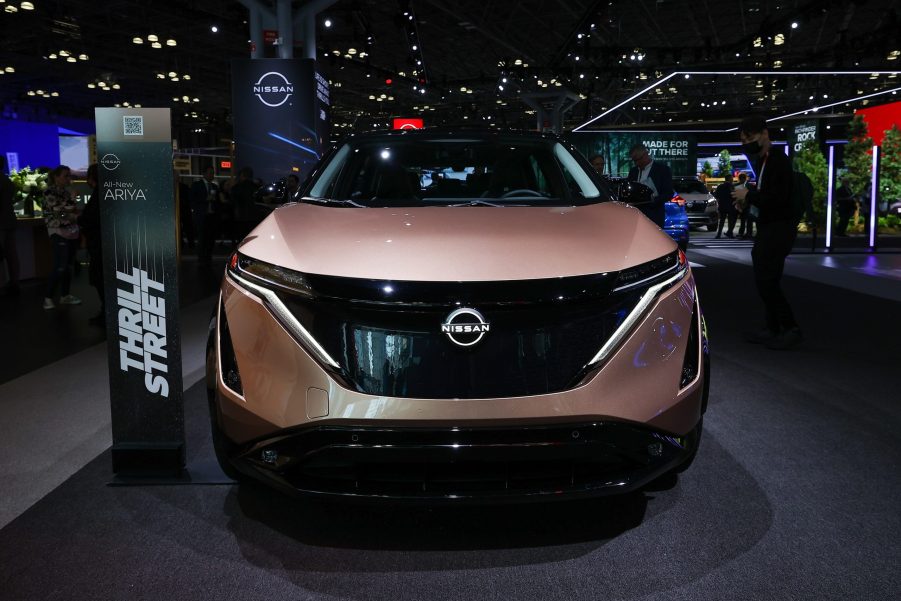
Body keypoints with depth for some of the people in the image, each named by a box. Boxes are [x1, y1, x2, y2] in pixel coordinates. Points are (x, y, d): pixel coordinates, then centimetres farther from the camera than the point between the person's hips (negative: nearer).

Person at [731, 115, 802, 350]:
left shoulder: (779, 161, -15)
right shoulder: (761, 161, 13)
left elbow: (778, 198, -24)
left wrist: (749, 195, -16)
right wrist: (748, 200, 3)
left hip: (779, 228, -9)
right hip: (767, 227, 10)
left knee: (767, 281, -9)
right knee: (764, 280, 11)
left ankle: (791, 329, -1)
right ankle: (772, 329, 17)